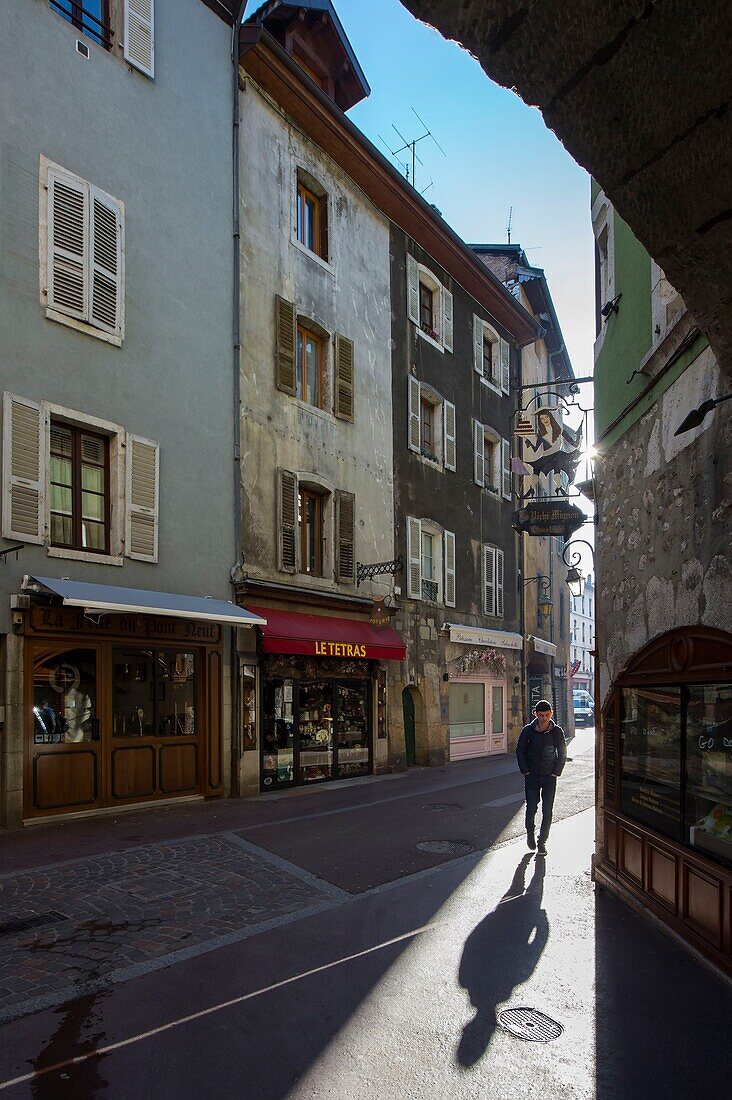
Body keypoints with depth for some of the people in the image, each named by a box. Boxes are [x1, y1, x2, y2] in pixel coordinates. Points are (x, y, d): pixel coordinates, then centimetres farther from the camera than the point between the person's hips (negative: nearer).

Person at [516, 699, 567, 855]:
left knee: (547, 811, 1)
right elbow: (520, 751, 3)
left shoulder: (557, 731, -4)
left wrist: (556, 772, -2)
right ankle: (530, 833, 26)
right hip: (532, 777, 0)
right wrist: (525, 771, -3)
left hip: (549, 777, 0)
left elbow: (562, 754, 5)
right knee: (531, 808, -1)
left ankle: (542, 841, 15)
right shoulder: (528, 730, -5)